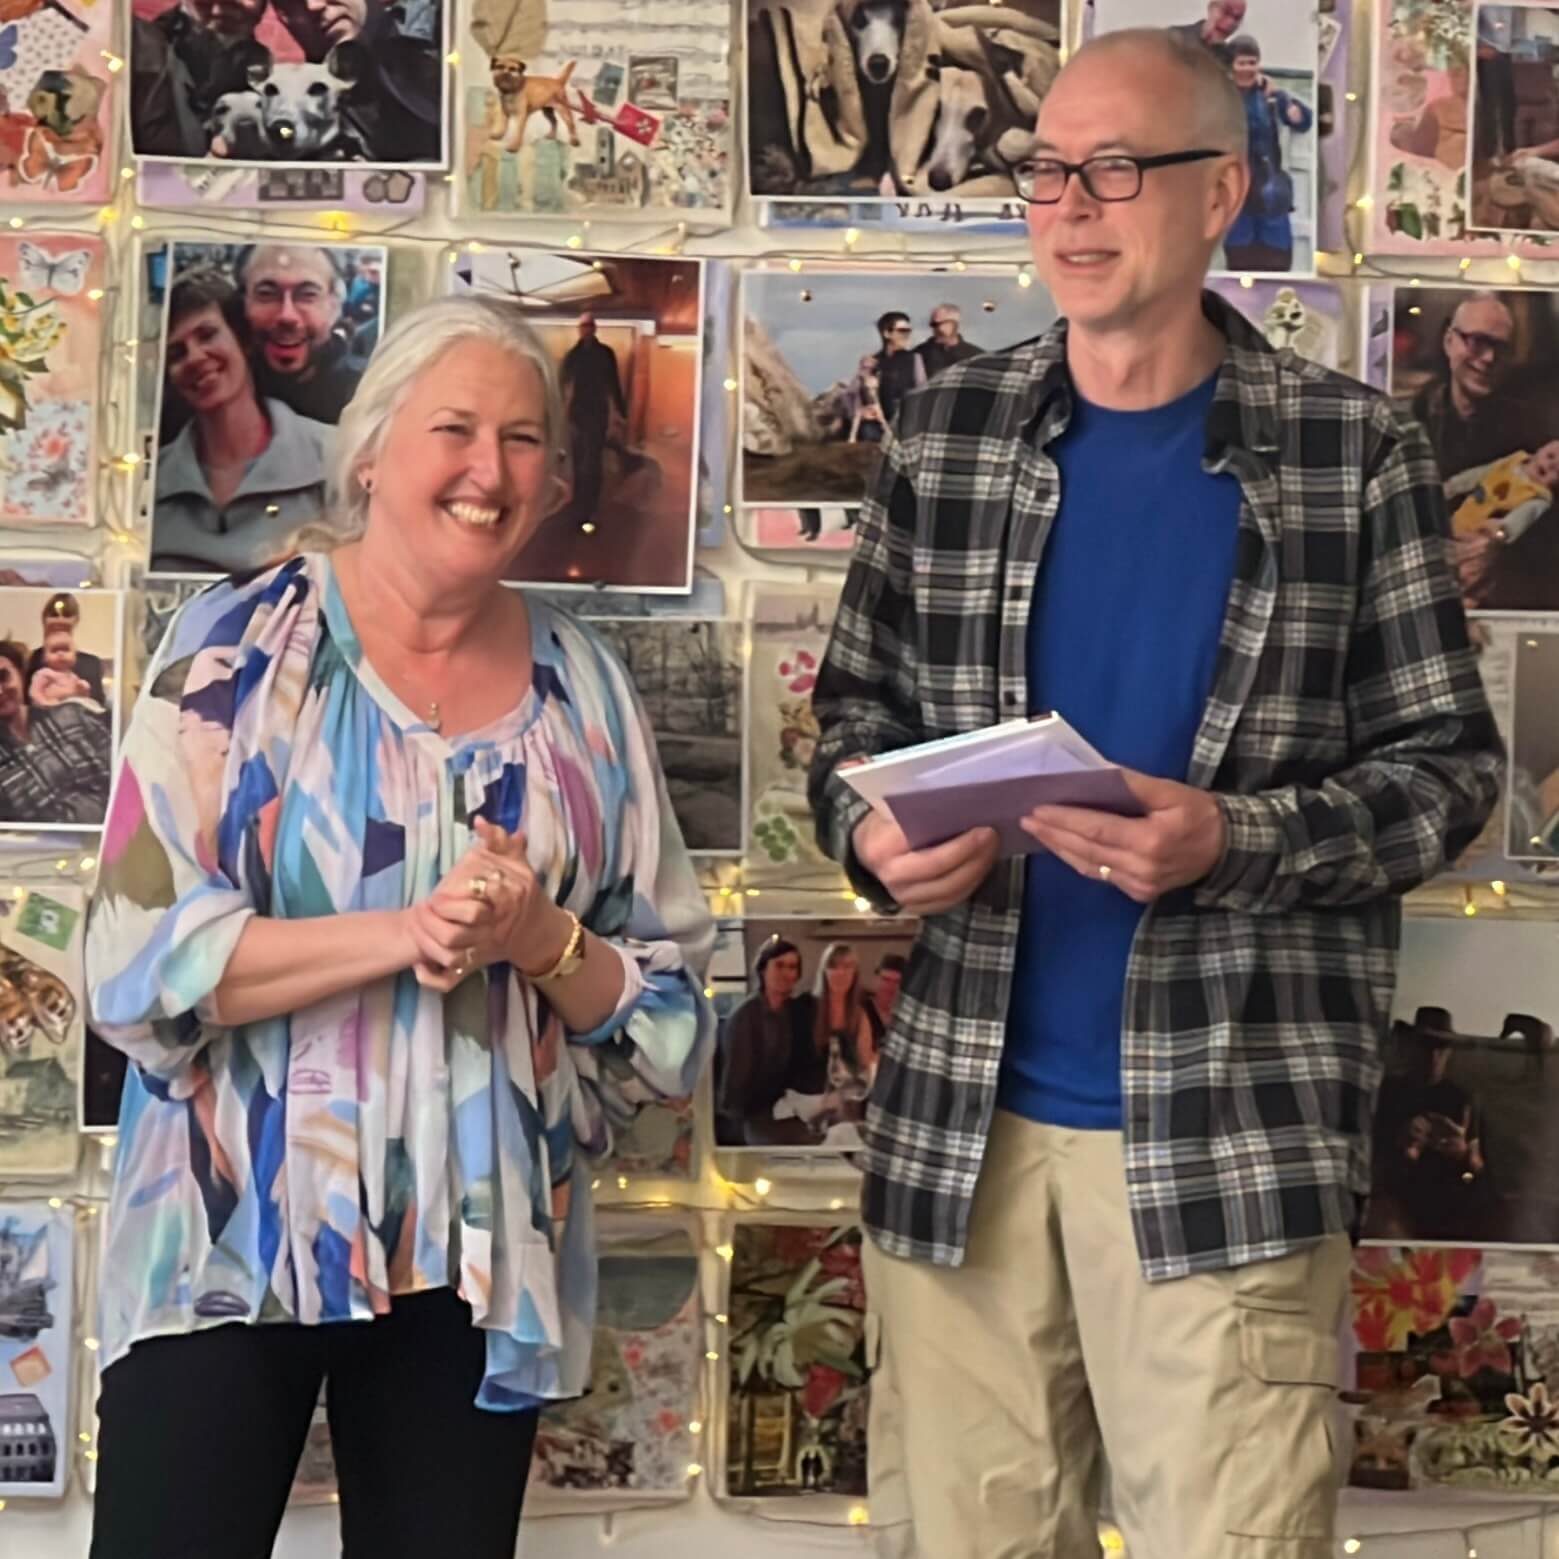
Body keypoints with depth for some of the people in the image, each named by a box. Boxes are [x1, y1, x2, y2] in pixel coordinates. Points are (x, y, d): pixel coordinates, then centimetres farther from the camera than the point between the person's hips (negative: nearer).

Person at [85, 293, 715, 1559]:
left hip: (486, 1260, 3)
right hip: (230, 1244, -3)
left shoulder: (585, 689, 5)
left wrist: (541, 941, -14)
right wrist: (405, 933, -21)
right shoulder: (244, 644, -4)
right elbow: (137, 955, -12)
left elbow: (675, 1002, 5)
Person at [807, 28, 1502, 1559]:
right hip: (959, 1109, 3)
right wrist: (872, 832, -9)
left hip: (1231, 1131, -3)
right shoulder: (945, 430, 6)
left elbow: (1446, 763, -1)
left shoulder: (1353, 454, -2)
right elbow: (859, 703, 13)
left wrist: (1235, 842, -19)